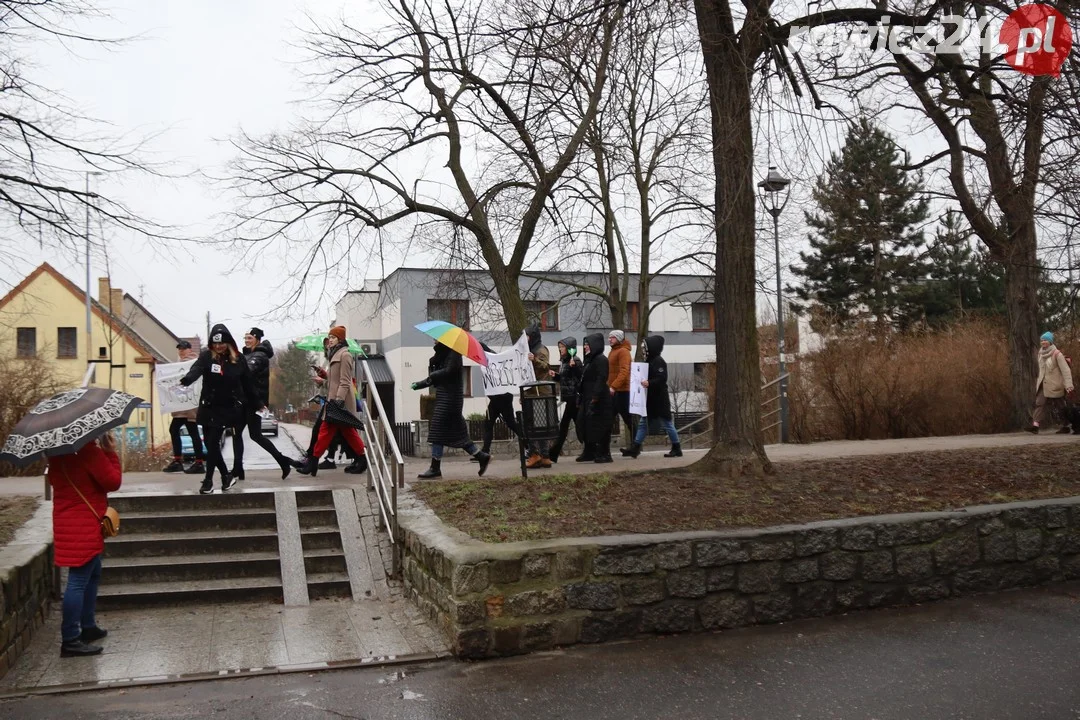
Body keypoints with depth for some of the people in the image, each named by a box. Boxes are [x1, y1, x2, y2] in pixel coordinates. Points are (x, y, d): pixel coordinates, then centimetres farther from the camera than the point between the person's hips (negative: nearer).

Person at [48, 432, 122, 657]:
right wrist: (110, 452, -9)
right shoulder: (88, 449, -20)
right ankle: (70, 641, -5)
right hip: (83, 526, -10)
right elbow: (113, 482, -17)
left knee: (93, 574, 21)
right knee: (79, 581, -7)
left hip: (70, 522, 10)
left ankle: (88, 626, 29)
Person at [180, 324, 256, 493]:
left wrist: (256, 404, 8)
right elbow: (196, 368, -27)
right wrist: (186, 380, -48)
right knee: (211, 443, 6)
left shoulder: (238, 358, -3)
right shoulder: (206, 356, -6)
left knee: (213, 443, -5)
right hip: (210, 407, 2)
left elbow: (247, 383, 3)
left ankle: (209, 480, 5)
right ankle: (226, 476, 22)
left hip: (229, 408, -2)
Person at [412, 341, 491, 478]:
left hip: (450, 396, -9)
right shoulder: (441, 355, 18)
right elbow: (434, 378, 22)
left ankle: (435, 468, -7)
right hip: (443, 396, 9)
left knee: (438, 430, -9)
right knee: (456, 431, 9)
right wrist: (418, 385, 14)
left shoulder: (453, 353, -8)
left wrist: (432, 375, -7)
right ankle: (482, 456, 14)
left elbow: (449, 371, -21)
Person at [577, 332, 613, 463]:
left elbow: (601, 380, -21)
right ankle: (589, 453, 19)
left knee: (599, 427, -5)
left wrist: (594, 398, -24)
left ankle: (604, 454, 0)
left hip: (599, 400, -10)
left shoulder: (601, 360, -12)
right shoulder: (590, 360, 16)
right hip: (588, 399, 10)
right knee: (587, 426, 11)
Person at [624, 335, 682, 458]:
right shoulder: (649, 360, 14)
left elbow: (662, 379, -23)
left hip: (660, 400, -10)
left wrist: (649, 383, -35)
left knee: (667, 424, -1)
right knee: (643, 423, 6)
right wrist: (643, 381, 6)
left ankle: (677, 449, 10)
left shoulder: (658, 361, -14)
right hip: (650, 399, 10)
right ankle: (635, 448, 7)